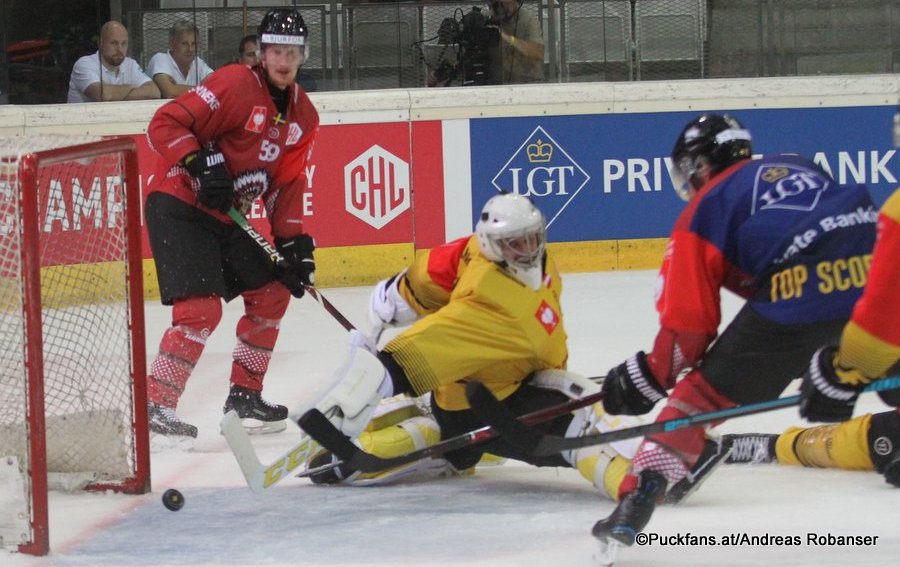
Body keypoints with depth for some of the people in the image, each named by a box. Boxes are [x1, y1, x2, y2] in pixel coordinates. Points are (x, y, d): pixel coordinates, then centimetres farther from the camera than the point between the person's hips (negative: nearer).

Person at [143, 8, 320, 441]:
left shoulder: (303, 116, 9)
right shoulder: (235, 84, -17)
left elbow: (287, 185, 14)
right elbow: (165, 124, -20)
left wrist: (293, 242, 6)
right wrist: (200, 165, -31)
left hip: (226, 217, 9)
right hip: (178, 206, -9)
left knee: (272, 292, 10)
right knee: (201, 308, -20)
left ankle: (244, 394, 21)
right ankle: (156, 405, -15)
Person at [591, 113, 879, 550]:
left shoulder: (705, 208, 18)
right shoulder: (802, 168, 33)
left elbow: (688, 321, 12)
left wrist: (649, 378, 26)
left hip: (797, 295, -4)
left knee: (704, 393, 8)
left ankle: (635, 501, -3)